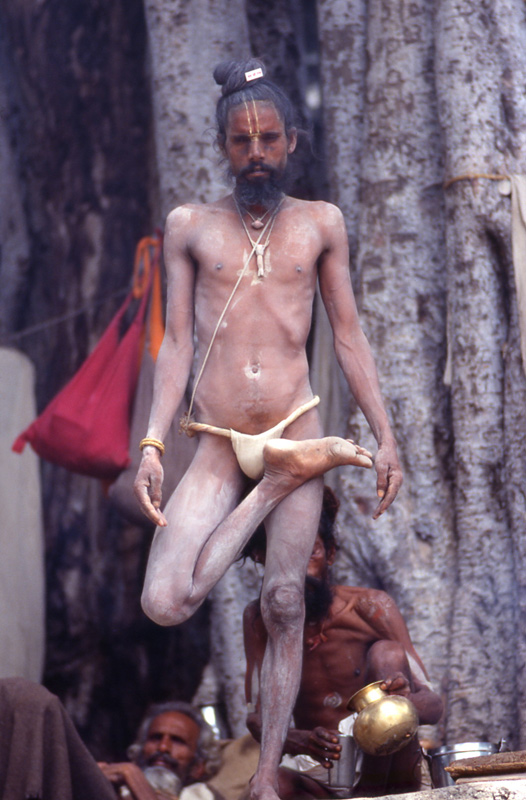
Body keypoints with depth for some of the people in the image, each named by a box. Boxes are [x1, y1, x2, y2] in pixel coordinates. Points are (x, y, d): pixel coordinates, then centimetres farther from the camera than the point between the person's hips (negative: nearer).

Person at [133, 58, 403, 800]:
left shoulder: (321, 223, 8)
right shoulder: (189, 226, 7)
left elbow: (349, 337, 9)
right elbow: (176, 343, 4)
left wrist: (386, 438, 4)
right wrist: (152, 443, -6)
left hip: (297, 427, 0)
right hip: (217, 445, 0)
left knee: (285, 604, -2)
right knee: (164, 603, -17)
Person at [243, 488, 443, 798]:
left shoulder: (370, 606, -7)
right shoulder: (260, 619, 1)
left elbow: (434, 705, -10)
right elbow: (257, 717, -5)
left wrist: (406, 702, -38)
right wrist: (300, 741, -30)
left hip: (388, 769, 0)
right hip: (319, 774, 1)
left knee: (387, 653, -21)